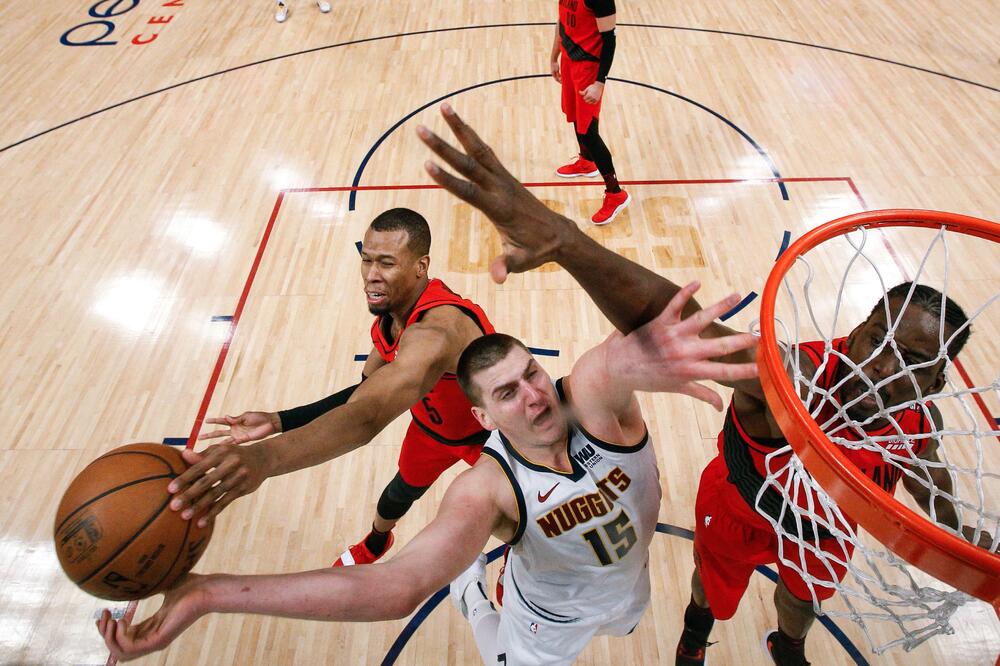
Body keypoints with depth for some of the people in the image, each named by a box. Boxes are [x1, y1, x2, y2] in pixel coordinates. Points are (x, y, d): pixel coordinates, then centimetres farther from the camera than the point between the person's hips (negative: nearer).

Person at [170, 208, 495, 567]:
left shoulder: (435, 328, -46)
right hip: (433, 421, 7)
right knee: (404, 488, 26)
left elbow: (369, 416, -62)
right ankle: (374, 544, 60)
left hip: (490, 429, -6)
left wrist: (264, 456, -78)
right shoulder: (389, 313, -16)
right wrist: (278, 421, -17)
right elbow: (366, 395, -6)